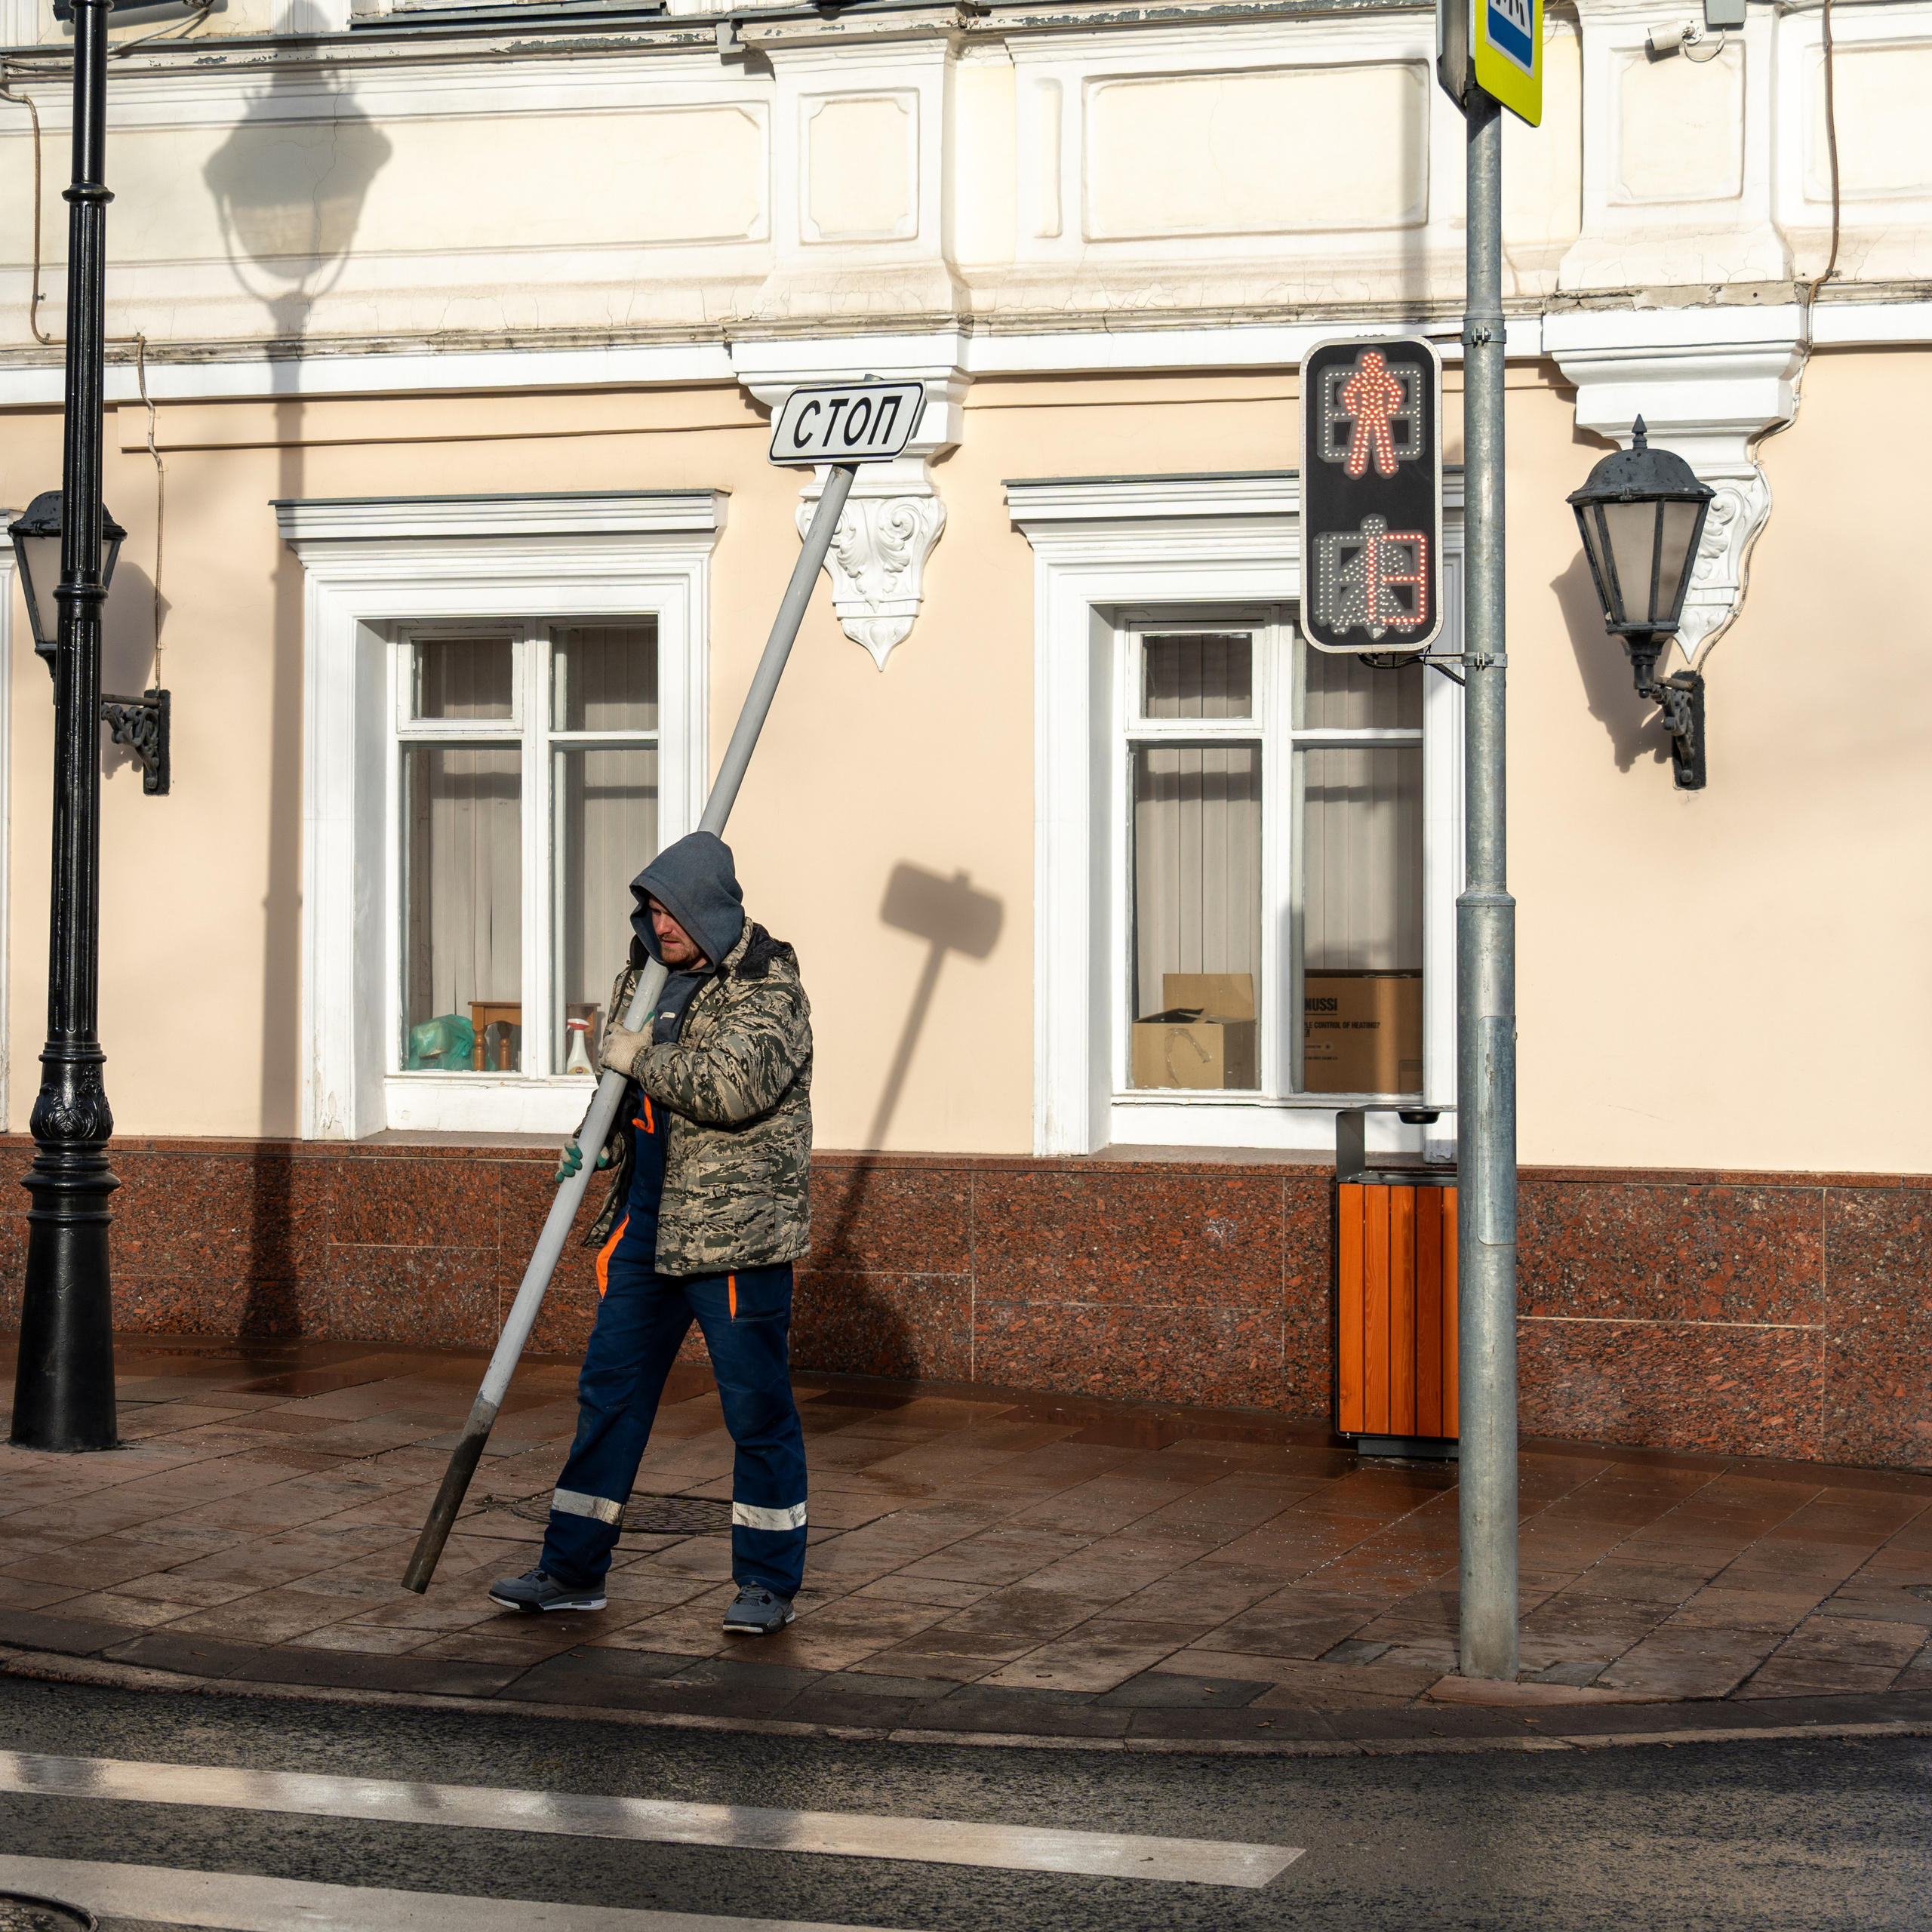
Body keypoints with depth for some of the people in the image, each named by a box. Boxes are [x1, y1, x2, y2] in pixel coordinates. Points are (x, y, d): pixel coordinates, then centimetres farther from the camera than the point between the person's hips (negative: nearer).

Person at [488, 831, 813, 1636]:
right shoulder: (643, 975, 12)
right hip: (645, 1221, 7)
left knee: (756, 1406, -1)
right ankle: (573, 1569, 17)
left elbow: (735, 1084, -26)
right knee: (609, 1391, 9)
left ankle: (767, 1582, 9)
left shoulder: (767, 986, -11)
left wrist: (641, 1058, -16)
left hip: (735, 1229, -7)